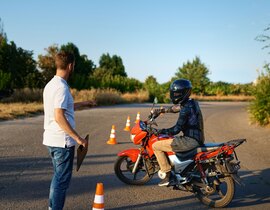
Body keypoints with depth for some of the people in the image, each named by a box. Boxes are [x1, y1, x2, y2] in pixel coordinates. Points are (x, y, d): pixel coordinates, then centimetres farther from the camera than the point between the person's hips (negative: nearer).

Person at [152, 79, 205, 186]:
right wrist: (161, 110, 36)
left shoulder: (186, 107, -17)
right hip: (197, 138, 10)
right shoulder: (192, 103, 12)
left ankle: (167, 174, -4)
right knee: (167, 140, 32)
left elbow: (177, 129, -19)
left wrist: (161, 131, -12)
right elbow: (175, 108, 30)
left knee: (156, 146, -7)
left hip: (190, 140, -10)